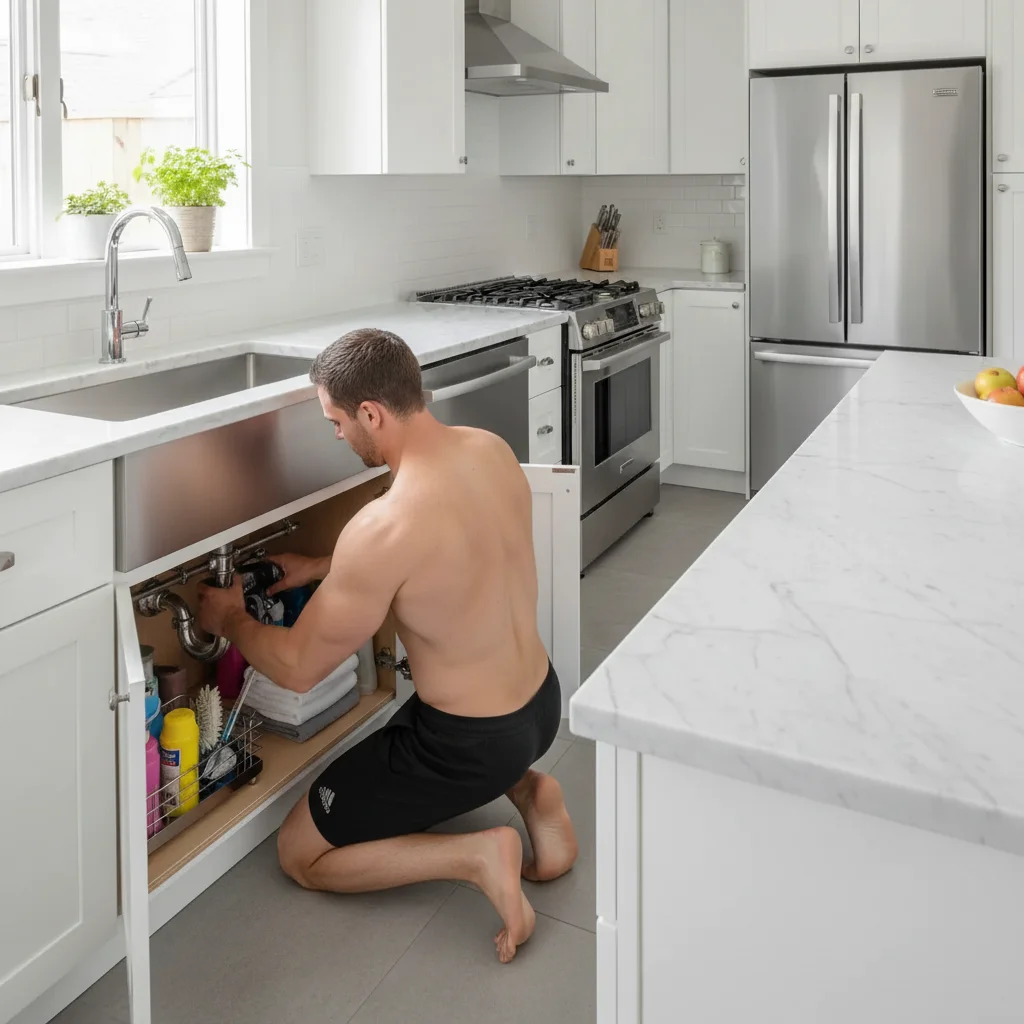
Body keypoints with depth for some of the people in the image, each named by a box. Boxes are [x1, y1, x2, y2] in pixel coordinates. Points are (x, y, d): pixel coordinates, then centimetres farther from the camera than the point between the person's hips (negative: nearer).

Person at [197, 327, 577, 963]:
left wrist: (229, 619, 4)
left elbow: (298, 669, -16)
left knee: (300, 853, 12)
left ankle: (475, 856, -6)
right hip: (542, 701, 8)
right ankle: (527, 791, 13)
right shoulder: (493, 450, -6)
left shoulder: (384, 528, -29)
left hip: (472, 743, -7)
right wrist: (323, 569, 14)